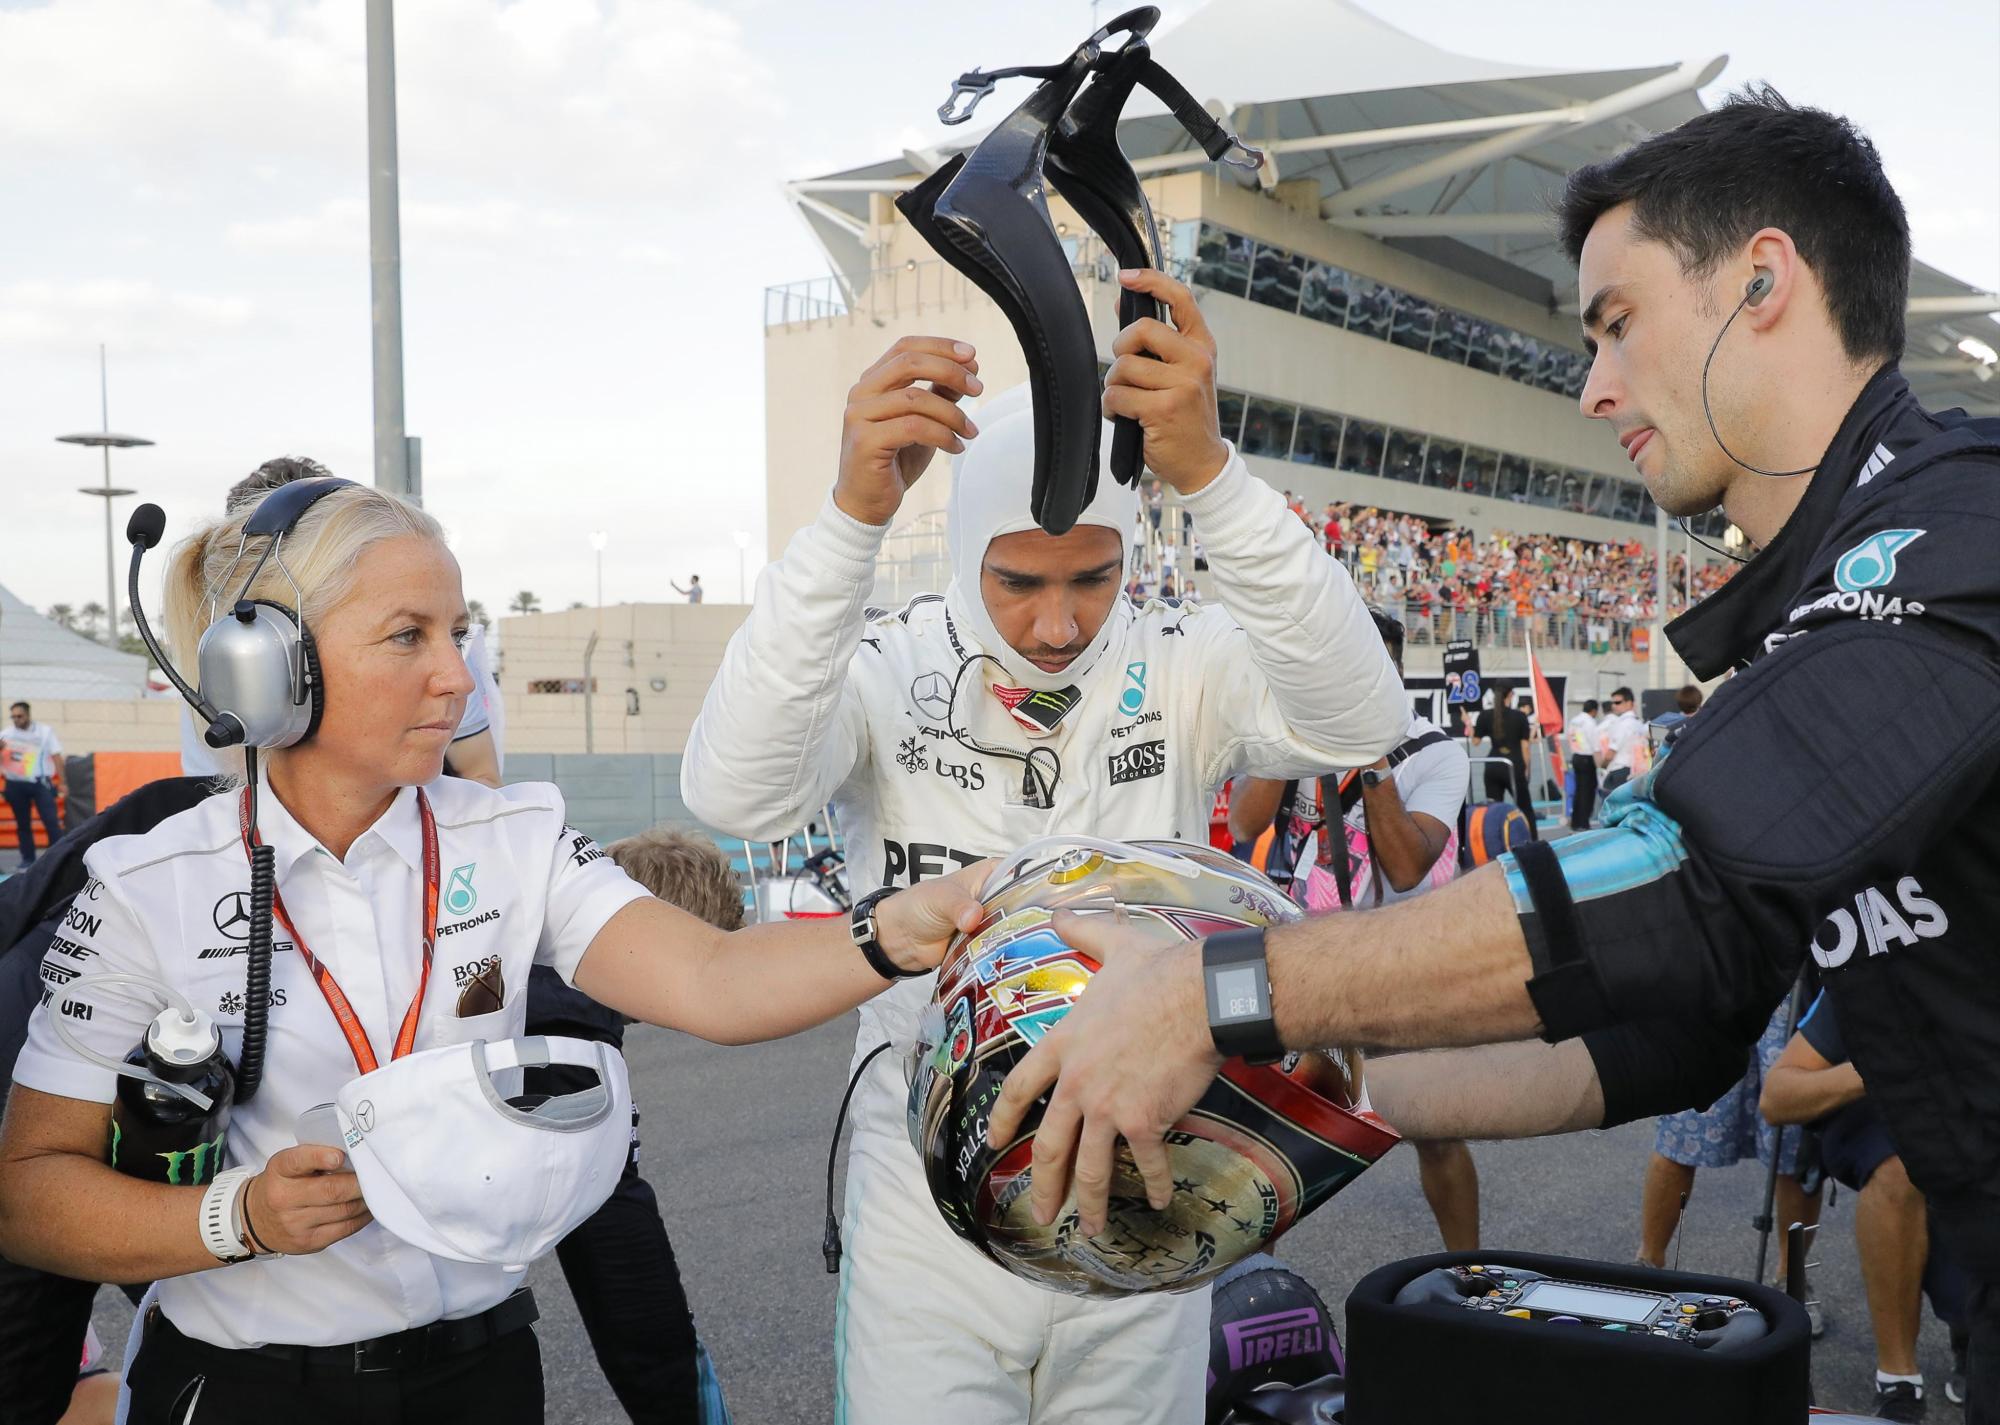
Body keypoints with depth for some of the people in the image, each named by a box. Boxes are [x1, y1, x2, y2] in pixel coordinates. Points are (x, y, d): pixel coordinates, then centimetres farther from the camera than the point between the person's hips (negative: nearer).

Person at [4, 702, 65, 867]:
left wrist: (61, 782, -2)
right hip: (16, 784, 2)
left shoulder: (45, 731, 2)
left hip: (41, 783, -2)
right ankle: (27, 860, 17)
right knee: (22, 824, 9)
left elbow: (56, 756, 2)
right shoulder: (6, 734, 4)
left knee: (50, 821, -9)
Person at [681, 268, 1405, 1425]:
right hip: (928, 1226, -1)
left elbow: (1360, 724, -23)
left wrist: (1209, 472, -36)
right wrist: (854, 514, -36)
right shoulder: (885, 670, -7)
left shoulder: (1182, 669, -5)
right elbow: (737, 795, -26)